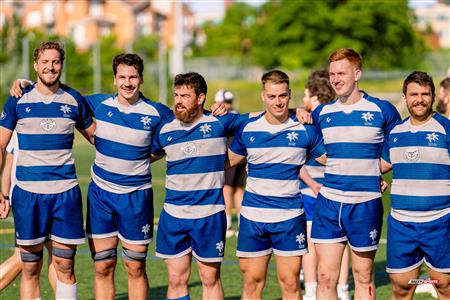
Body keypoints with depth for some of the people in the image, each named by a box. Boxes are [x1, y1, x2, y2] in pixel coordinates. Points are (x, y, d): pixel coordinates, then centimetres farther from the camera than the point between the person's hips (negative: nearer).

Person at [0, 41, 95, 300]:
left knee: (65, 266, 1)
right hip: (27, 192, -1)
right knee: (30, 268, 2)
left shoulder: (75, 100, 6)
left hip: (66, 192, 1)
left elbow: (96, 136, 19)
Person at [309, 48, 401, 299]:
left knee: (363, 278, 6)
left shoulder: (382, 110, -2)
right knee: (325, 278, 0)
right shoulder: (321, 113, 7)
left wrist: (376, 174, 2)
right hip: (328, 203, 3)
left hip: (366, 203, -3)